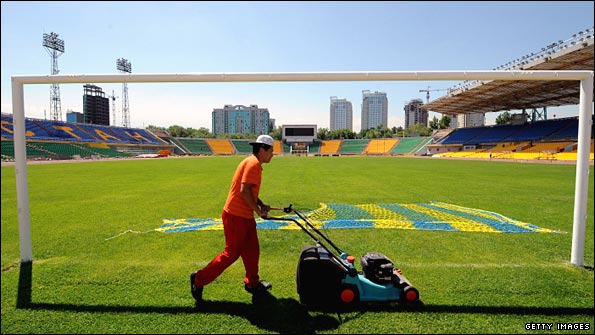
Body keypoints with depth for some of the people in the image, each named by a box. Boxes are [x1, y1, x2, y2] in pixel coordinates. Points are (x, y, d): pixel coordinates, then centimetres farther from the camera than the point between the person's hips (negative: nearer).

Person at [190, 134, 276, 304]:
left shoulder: (253, 163, 14)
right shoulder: (253, 163, -17)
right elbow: (244, 190, -26)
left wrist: (261, 205, 9)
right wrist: (258, 210, -16)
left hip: (245, 216, 10)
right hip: (235, 216, -10)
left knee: (252, 250, 16)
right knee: (231, 253, 1)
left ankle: (252, 283, 31)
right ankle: (199, 279, 15)